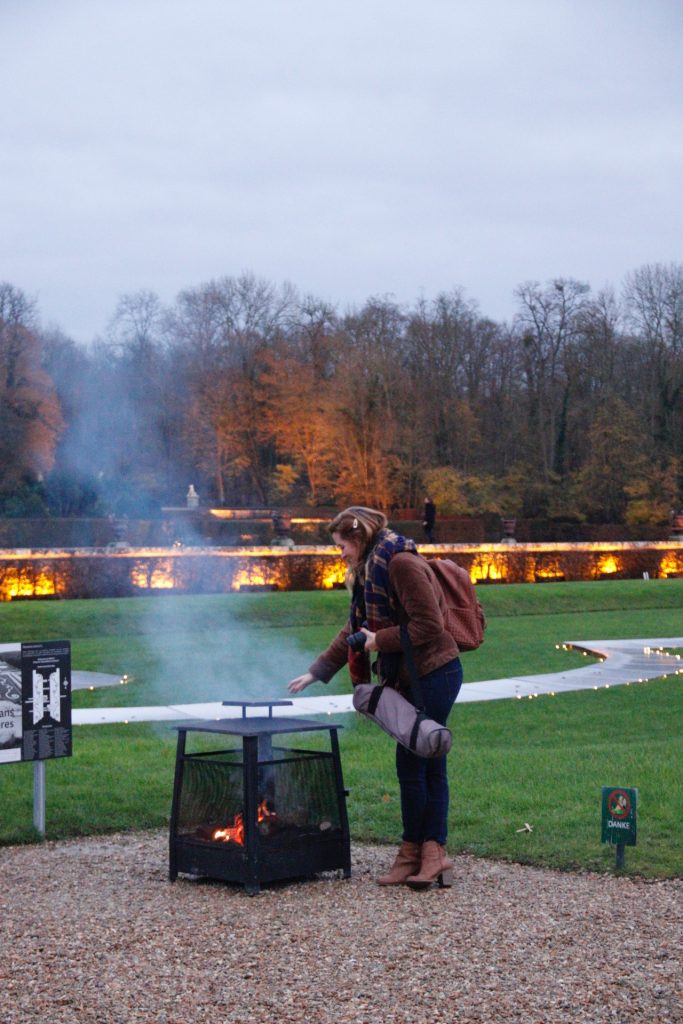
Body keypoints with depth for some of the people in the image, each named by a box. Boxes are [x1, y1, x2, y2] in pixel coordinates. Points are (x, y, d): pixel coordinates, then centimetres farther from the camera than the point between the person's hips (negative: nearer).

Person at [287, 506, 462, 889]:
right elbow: (355, 631, 24)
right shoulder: (371, 572, 16)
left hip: (435, 674, -10)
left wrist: (380, 640, -14)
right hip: (416, 677, 10)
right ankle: (434, 855, 10)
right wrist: (316, 672, 24)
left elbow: (429, 625, -22)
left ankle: (413, 853, 7)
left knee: (412, 764, -4)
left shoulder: (402, 564, -16)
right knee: (429, 766, 8)